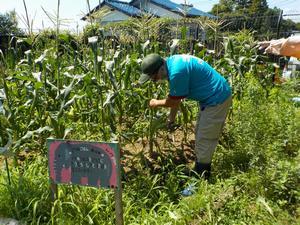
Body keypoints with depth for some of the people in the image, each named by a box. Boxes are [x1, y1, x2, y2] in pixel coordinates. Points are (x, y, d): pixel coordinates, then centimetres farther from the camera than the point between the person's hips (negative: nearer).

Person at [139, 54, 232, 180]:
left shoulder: (177, 72, -31)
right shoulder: (171, 62, 1)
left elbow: (174, 101, -15)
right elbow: (175, 97, 10)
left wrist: (156, 103, 3)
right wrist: (171, 118, 17)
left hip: (217, 99, -10)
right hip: (211, 97, 10)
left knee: (204, 140, -1)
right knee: (200, 134, 19)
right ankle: (199, 171, 35)